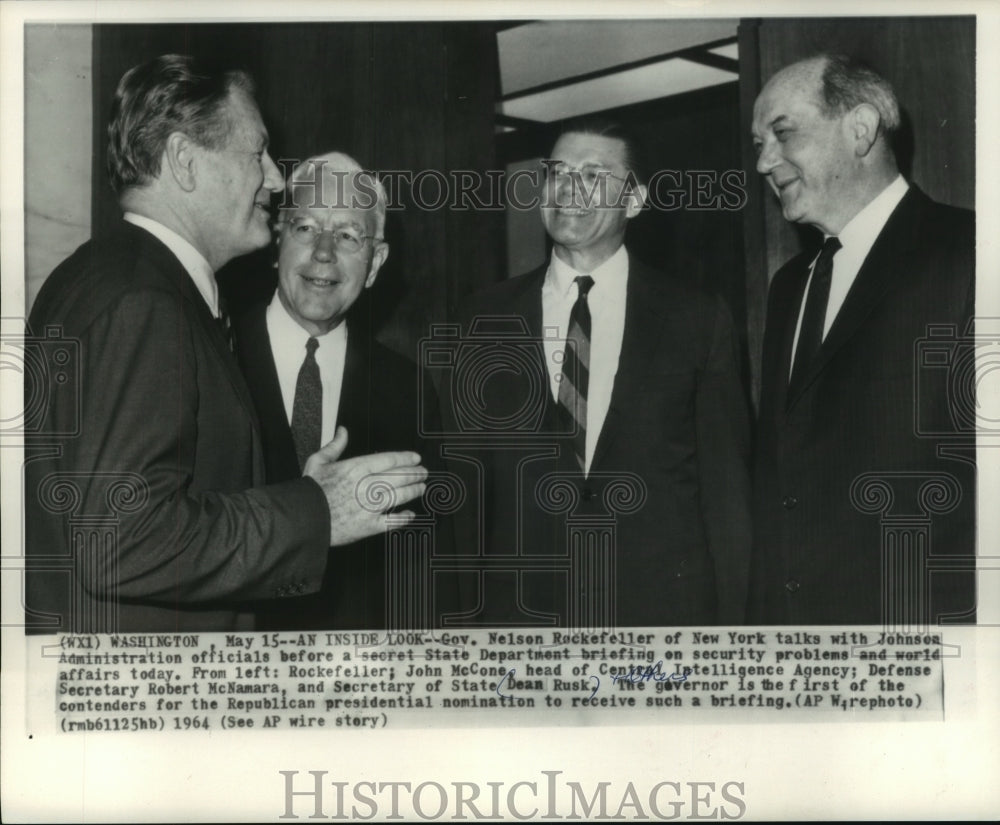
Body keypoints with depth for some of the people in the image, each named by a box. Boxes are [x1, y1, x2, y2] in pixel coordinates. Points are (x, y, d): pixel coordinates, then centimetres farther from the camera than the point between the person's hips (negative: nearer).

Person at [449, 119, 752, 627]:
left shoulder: (697, 319, 1)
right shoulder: (485, 321, 4)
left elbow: (726, 488, 1)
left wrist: (730, 624, -1)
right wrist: (463, 613, 2)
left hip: (664, 603, -1)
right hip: (518, 610, 1)